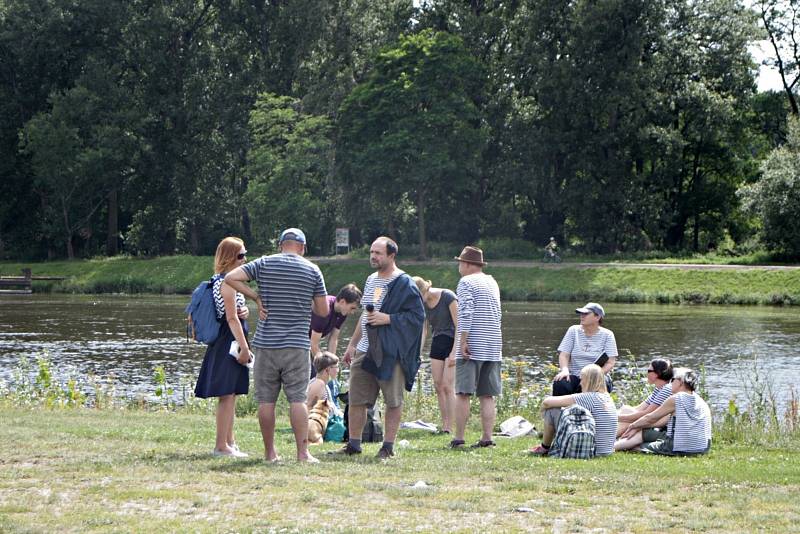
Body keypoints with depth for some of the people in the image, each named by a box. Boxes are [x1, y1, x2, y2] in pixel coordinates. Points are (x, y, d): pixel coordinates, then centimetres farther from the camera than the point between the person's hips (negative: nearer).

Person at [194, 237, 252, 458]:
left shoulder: (221, 280, 16)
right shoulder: (227, 282, -14)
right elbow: (231, 318, -18)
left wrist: (244, 311, 1)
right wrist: (244, 347, -18)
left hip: (227, 343, 10)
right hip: (230, 341, -10)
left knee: (229, 395, 14)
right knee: (227, 394, -9)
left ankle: (229, 442, 20)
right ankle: (222, 445, -9)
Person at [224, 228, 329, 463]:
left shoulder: (264, 264, 2)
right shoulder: (312, 270, 2)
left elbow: (231, 278, -7)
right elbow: (323, 311, 5)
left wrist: (256, 297, 1)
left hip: (266, 343, 0)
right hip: (297, 345, 0)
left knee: (266, 400, 5)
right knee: (298, 399, 0)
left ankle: (270, 453, 9)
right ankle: (303, 452, -4)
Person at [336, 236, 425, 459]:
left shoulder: (404, 284, -8)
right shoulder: (371, 280, 16)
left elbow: (417, 315, -12)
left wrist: (387, 318, -18)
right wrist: (352, 344, 22)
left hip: (391, 353, -7)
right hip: (365, 350, 7)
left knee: (393, 401, 0)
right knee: (356, 399, 6)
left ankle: (388, 446, 7)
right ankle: (353, 444, 14)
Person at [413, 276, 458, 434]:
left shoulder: (448, 297, -17)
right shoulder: (422, 303, 1)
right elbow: (423, 330, 7)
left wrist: (454, 352, -18)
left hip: (453, 342, -6)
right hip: (437, 343, 6)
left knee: (447, 386, -12)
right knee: (438, 386, 1)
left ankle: (450, 427, -10)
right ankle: (444, 426, 6)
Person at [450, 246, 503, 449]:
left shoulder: (466, 282, -5)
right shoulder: (492, 283, 17)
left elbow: (466, 313, -16)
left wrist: (463, 341, -17)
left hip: (472, 348, -6)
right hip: (493, 347, 6)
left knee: (462, 394, -4)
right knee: (488, 396, 5)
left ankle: (459, 438, -6)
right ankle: (487, 438, 0)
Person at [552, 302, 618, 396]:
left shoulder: (607, 335, 3)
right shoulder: (573, 331, 9)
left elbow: (610, 363, -5)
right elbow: (564, 354, 3)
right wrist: (564, 370, -20)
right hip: (574, 376, 2)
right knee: (559, 384, -31)